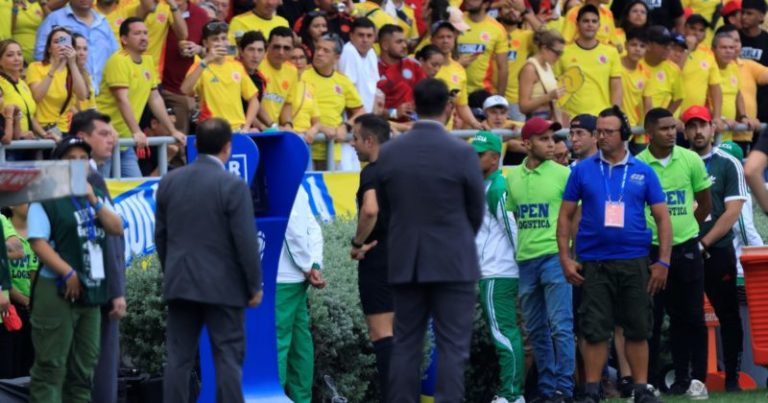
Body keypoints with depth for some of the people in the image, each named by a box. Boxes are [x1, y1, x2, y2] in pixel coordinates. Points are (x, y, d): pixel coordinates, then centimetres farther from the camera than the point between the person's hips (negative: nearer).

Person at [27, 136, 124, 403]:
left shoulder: (97, 196, 17)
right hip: (57, 291, -7)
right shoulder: (46, 199, -5)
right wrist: (68, 273, -20)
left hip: (92, 291, 7)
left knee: (84, 367, 12)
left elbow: (117, 229, 5)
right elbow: (38, 242, -13)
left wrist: (94, 200, -7)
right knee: (51, 367, -9)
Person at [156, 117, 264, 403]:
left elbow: (160, 235, 11)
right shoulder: (233, 186, -12)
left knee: (178, 358, 6)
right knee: (228, 359, -1)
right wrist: (255, 286, -3)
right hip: (222, 287, -5)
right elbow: (246, 241, -12)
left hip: (179, 283, 5)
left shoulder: (169, 182, 5)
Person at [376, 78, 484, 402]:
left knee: (405, 345, 8)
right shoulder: (462, 153, -11)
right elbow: (477, 209, -1)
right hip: (452, 263, -4)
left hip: (405, 262, 4)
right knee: (452, 347, -1)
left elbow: (385, 205, 8)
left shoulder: (388, 153, 0)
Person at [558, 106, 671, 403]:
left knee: (638, 329, 4)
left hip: (635, 263, 0)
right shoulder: (582, 170, 5)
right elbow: (565, 215, 7)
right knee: (594, 330, 0)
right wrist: (565, 258, -2)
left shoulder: (643, 172, 5)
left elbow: (662, 217, 6)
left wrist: (663, 262, -2)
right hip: (593, 264, 0)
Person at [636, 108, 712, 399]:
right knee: (651, 318, 0)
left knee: (691, 317, 2)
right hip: (650, 250, -1)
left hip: (686, 248, 1)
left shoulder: (691, 161, 1)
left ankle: (696, 379, 8)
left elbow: (705, 204, 13)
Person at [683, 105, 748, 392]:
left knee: (728, 314, -1)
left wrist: (704, 242, -11)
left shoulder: (728, 164, 3)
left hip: (717, 251, -2)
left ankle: (732, 378, 3)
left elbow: (733, 211, -4)